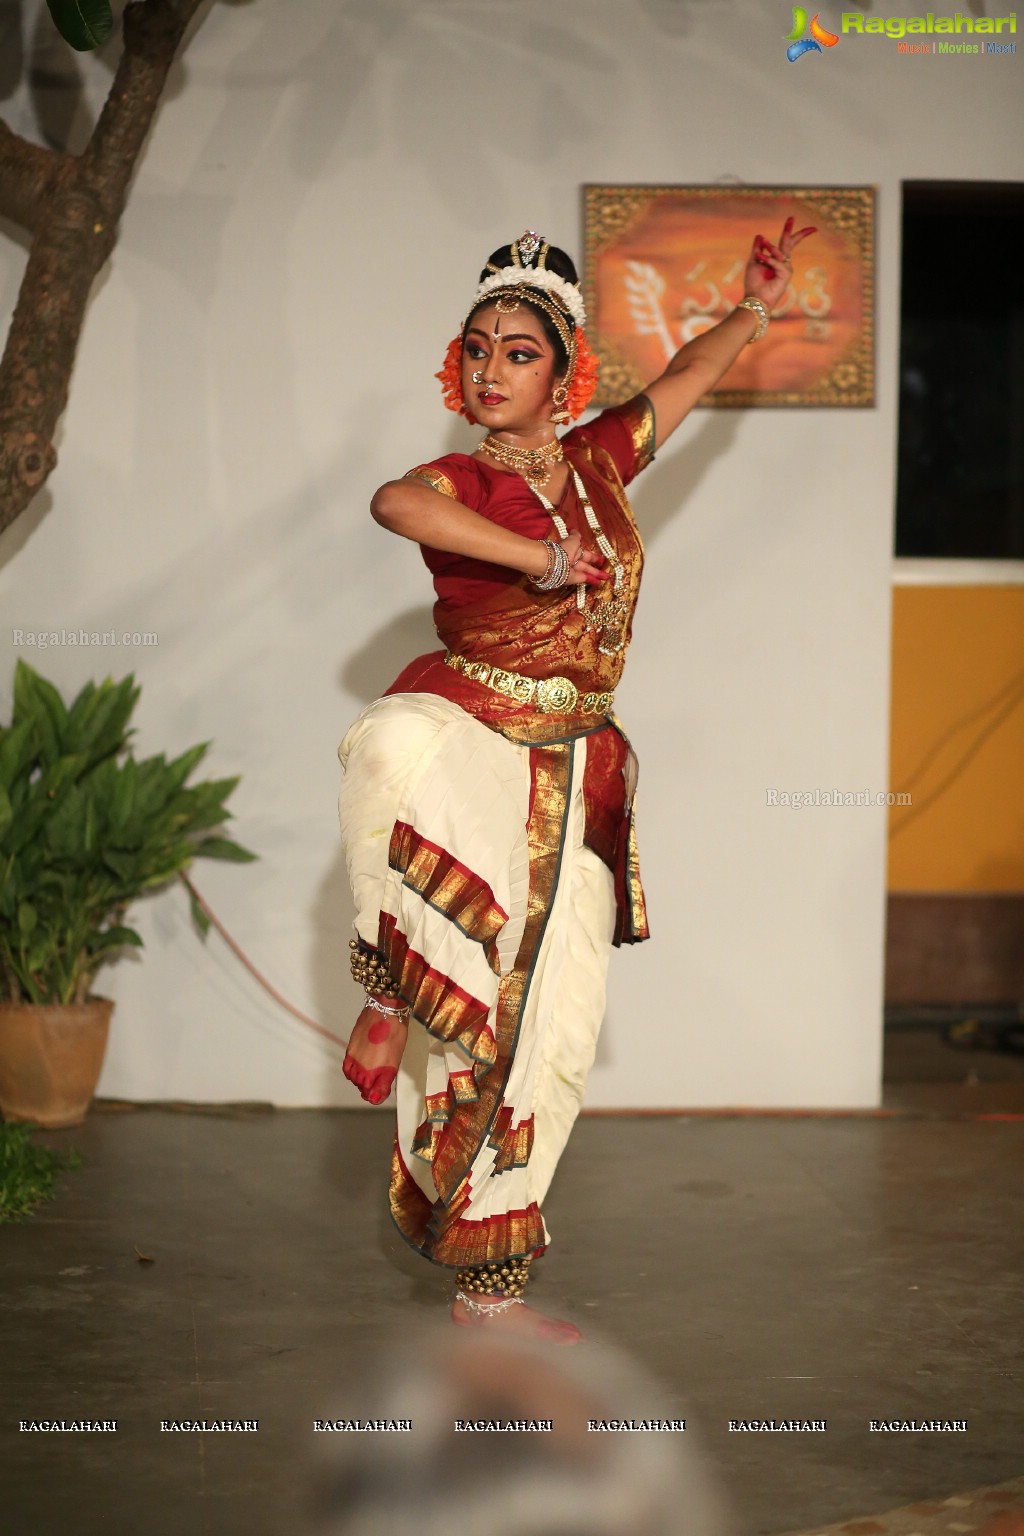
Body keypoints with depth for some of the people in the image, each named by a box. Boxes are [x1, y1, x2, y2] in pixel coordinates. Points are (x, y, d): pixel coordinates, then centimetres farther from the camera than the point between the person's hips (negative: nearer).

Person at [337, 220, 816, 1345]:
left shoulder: (600, 461, 10)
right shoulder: (462, 485, -6)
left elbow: (688, 374, 25)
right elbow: (394, 502, -30)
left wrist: (755, 307, 15)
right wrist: (543, 556, -30)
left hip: (572, 779, 5)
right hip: (466, 739, -5)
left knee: (549, 1037, 4)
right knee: (393, 746, -43)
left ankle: (486, 1285, 16)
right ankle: (390, 989, -19)